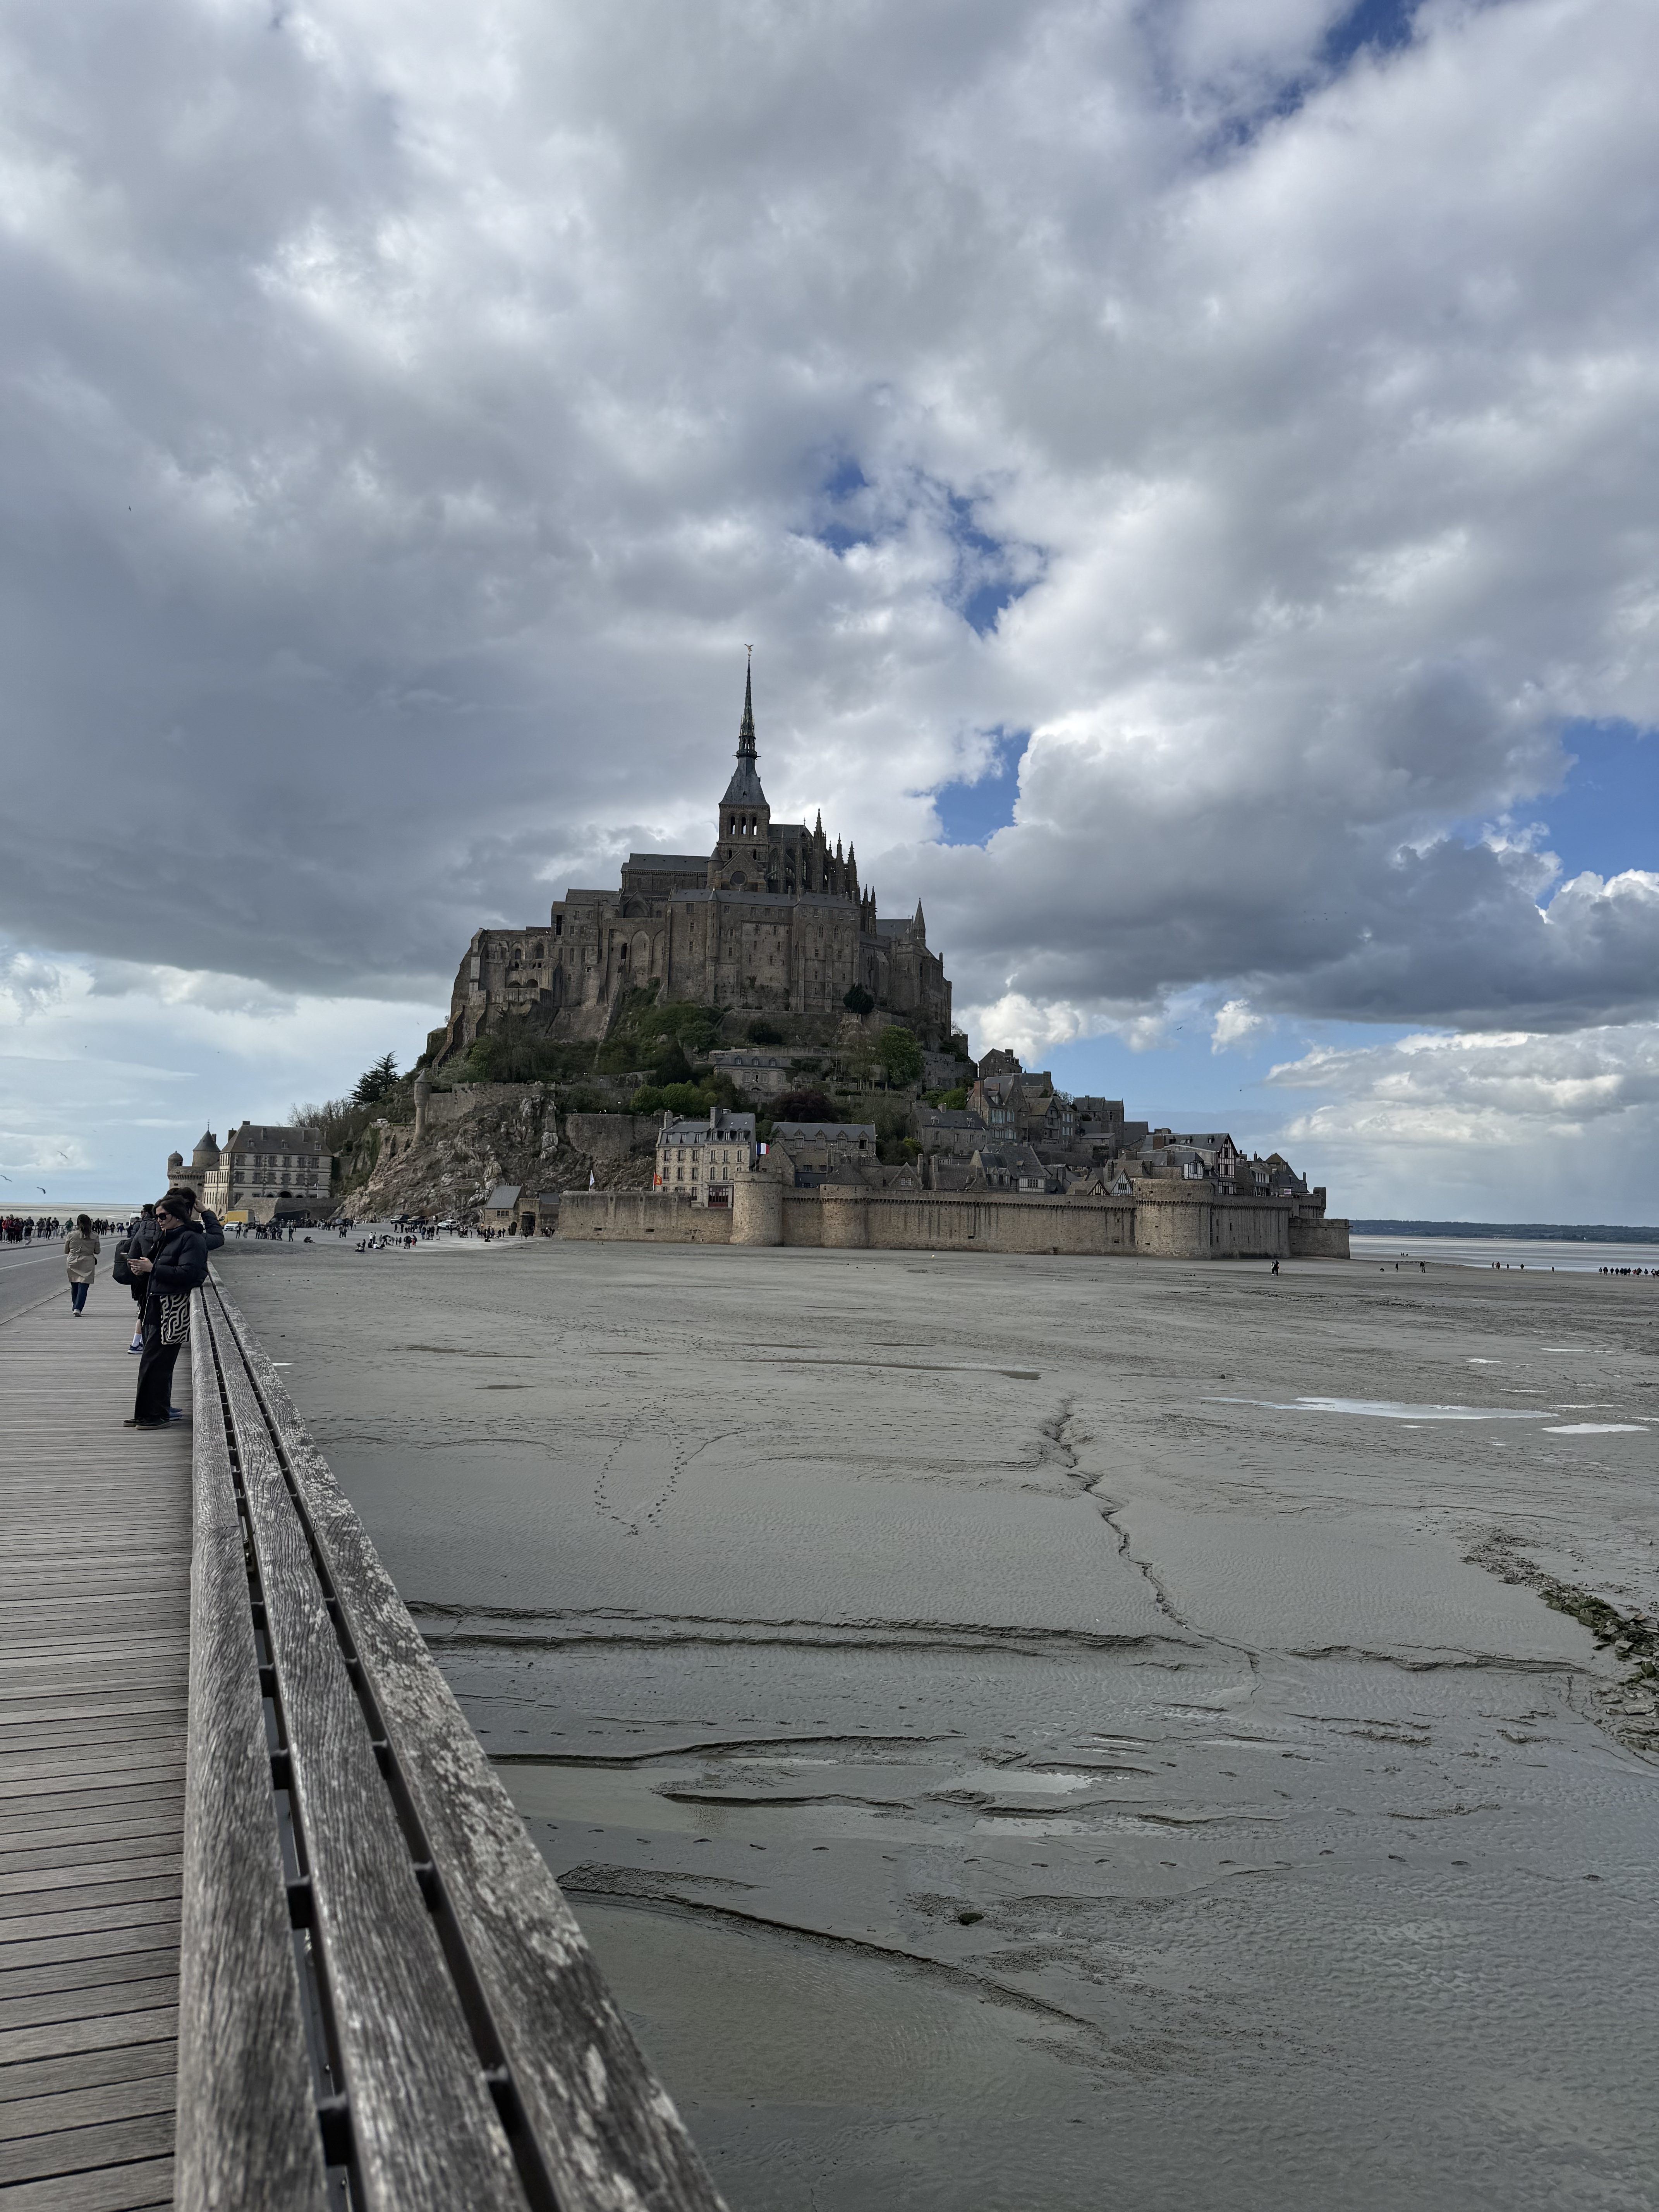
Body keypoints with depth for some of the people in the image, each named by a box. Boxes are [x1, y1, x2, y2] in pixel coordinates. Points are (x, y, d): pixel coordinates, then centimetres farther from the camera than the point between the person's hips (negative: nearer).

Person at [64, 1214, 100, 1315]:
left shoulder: (71, 1235, -5)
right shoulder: (94, 1236, -5)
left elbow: (66, 1251, 4)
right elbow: (98, 1251, 3)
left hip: (73, 1263, 2)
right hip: (88, 1264, -2)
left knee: (74, 1287, 17)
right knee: (83, 1287, -2)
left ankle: (75, 1308, 27)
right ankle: (78, 1309, -16)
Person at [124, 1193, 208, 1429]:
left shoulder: (192, 1239, -10)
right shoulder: (169, 1238, 21)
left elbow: (187, 1274, -21)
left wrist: (152, 1268, -17)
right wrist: (143, 1271, 7)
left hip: (174, 1311, -9)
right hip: (157, 1308, 9)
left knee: (154, 1363, -8)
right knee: (158, 1363, 12)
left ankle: (157, 1415, -2)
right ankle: (147, 1414, 18)